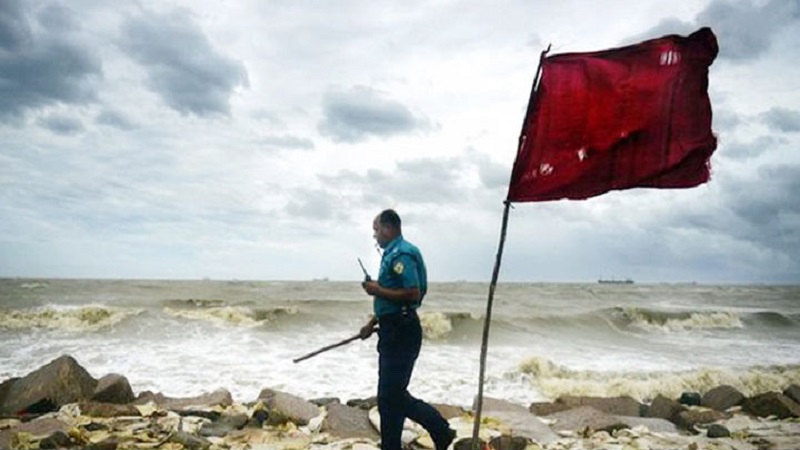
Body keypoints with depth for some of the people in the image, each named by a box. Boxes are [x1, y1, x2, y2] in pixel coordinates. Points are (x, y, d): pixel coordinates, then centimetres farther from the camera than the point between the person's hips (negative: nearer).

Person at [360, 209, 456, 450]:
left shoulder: (402, 254, -16)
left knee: (390, 397, -3)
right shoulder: (391, 254, 16)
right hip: (393, 331, 11)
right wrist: (372, 323, 20)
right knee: (392, 395, 16)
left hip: (401, 333, -11)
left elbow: (413, 294, -25)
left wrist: (378, 291, -17)